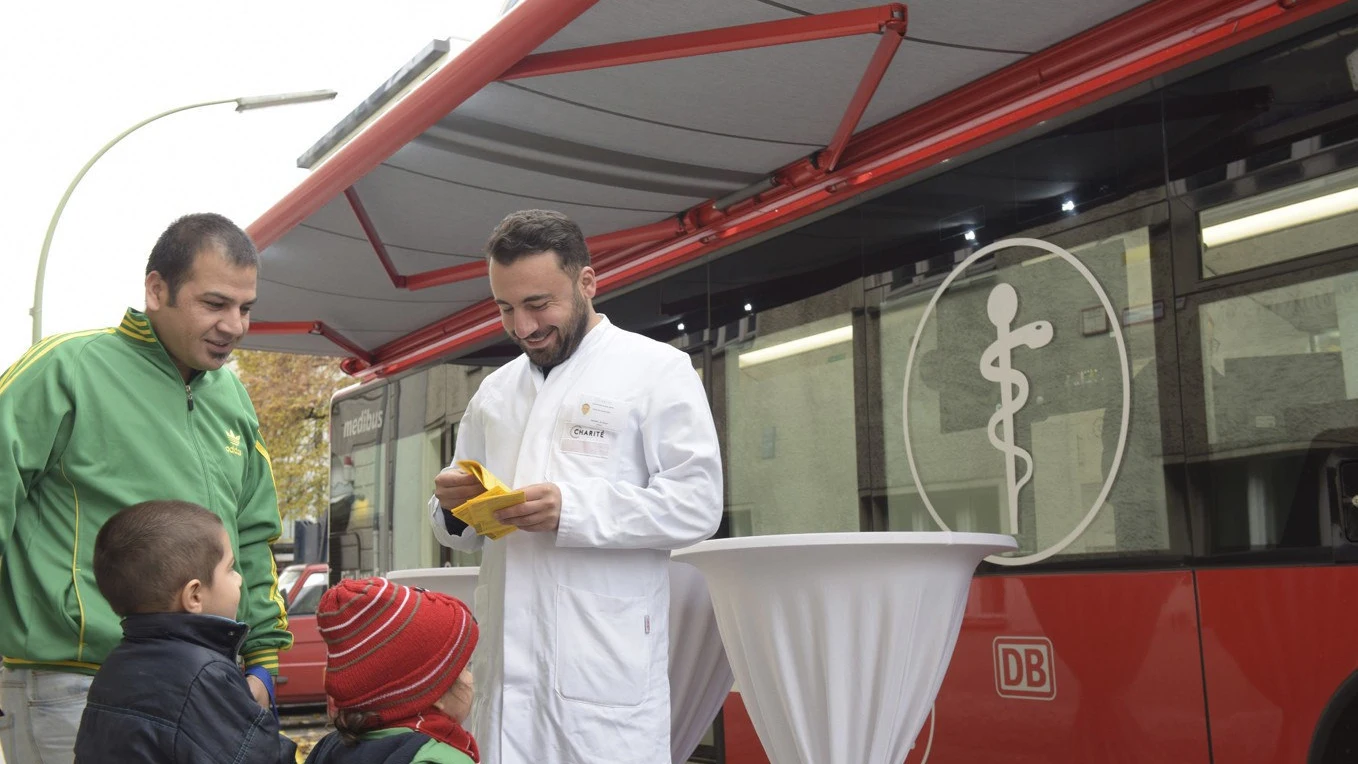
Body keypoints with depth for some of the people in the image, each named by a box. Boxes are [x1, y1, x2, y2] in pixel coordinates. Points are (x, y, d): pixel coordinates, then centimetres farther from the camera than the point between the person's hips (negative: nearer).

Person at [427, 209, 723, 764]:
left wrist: (573, 509, -20)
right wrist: (454, 505, -4)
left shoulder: (657, 369, -1)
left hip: (607, 666, -5)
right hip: (508, 659, 5)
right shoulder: (494, 391, 16)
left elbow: (698, 504, -10)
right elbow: (463, 532, 19)